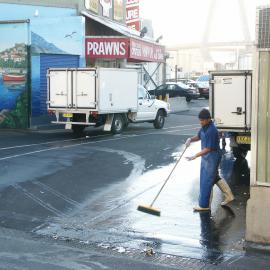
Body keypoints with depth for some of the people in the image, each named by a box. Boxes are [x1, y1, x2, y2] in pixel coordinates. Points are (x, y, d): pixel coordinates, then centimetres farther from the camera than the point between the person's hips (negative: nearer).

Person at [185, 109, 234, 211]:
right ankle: (228, 196, 33)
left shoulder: (211, 131, -27)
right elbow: (199, 136, 19)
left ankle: (203, 205, 8)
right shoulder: (204, 127, 3)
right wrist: (190, 139, -2)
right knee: (215, 177, 21)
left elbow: (208, 148, -26)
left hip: (212, 157, -10)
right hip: (206, 156, 10)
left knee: (207, 181, -2)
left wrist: (195, 156, -25)